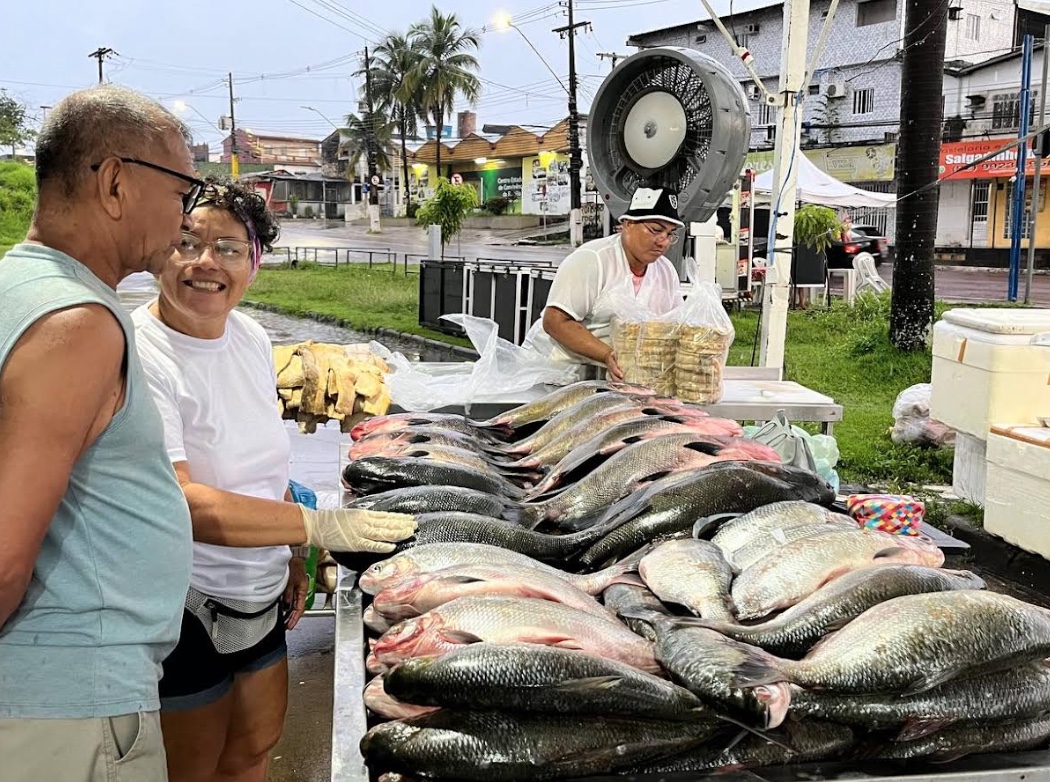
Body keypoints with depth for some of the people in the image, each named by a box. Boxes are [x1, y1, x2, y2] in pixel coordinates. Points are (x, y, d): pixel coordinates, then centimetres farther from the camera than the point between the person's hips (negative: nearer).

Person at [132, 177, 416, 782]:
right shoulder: (139, 355, -23)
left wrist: (291, 558, 11)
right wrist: (316, 526, -32)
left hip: (259, 593, 7)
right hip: (183, 606, -7)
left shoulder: (252, 338, 2)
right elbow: (179, 504, -31)